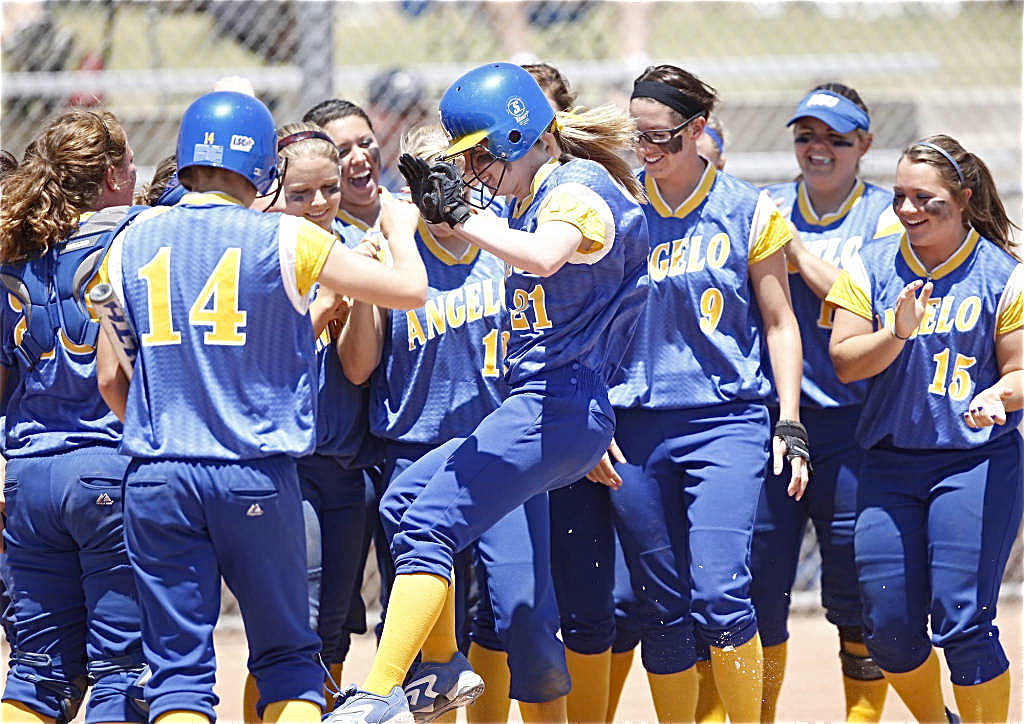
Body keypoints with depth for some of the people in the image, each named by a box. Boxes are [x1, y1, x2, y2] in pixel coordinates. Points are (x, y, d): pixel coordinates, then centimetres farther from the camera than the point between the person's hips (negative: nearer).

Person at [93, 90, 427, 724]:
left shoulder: (132, 243, 7)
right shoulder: (285, 239, -3)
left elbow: (111, 379, 12)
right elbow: (410, 290, 1)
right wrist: (400, 227, 21)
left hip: (157, 476, 2)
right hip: (257, 476, -2)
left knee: (179, 666, 3)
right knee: (289, 656, 10)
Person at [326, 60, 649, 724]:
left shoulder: (578, 188, -13)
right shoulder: (531, 199, 17)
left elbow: (545, 255, -34)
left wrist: (460, 215, -26)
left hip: (557, 411, -11)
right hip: (530, 412, 11)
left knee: (430, 528, -18)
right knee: (405, 500, 16)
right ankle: (443, 669, 17)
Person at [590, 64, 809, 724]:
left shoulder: (747, 211, 2)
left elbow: (778, 323, 8)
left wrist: (790, 425, 1)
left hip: (726, 417, -3)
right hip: (636, 429, 3)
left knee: (719, 594, -15)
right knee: (663, 609, 4)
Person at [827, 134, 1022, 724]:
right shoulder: (871, 268, 6)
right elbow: (845, 361, 1)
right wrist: (898, 333, -17)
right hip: (890, 463, 3)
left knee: (962, 625, -12)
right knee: (890, 630, 3)